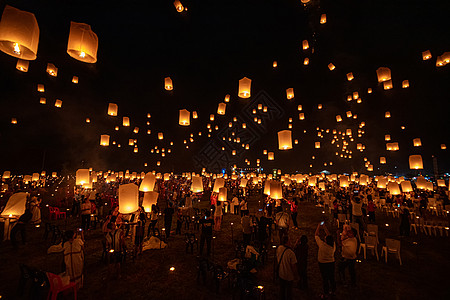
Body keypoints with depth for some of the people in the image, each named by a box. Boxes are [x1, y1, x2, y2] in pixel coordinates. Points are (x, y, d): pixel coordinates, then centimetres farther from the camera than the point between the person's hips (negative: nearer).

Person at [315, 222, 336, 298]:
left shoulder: (322, 245, -27)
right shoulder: (333, 244, -15)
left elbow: (316, 235, -15)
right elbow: (329, 236, 1)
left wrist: (319, 227, -5)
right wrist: (324, 227, 5)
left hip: (323, 264, -4)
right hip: (331, 263, 5)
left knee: (325, 279, 9)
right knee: (332, 278, 21)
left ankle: (325, 294, 22)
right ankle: (333, 291, 39)